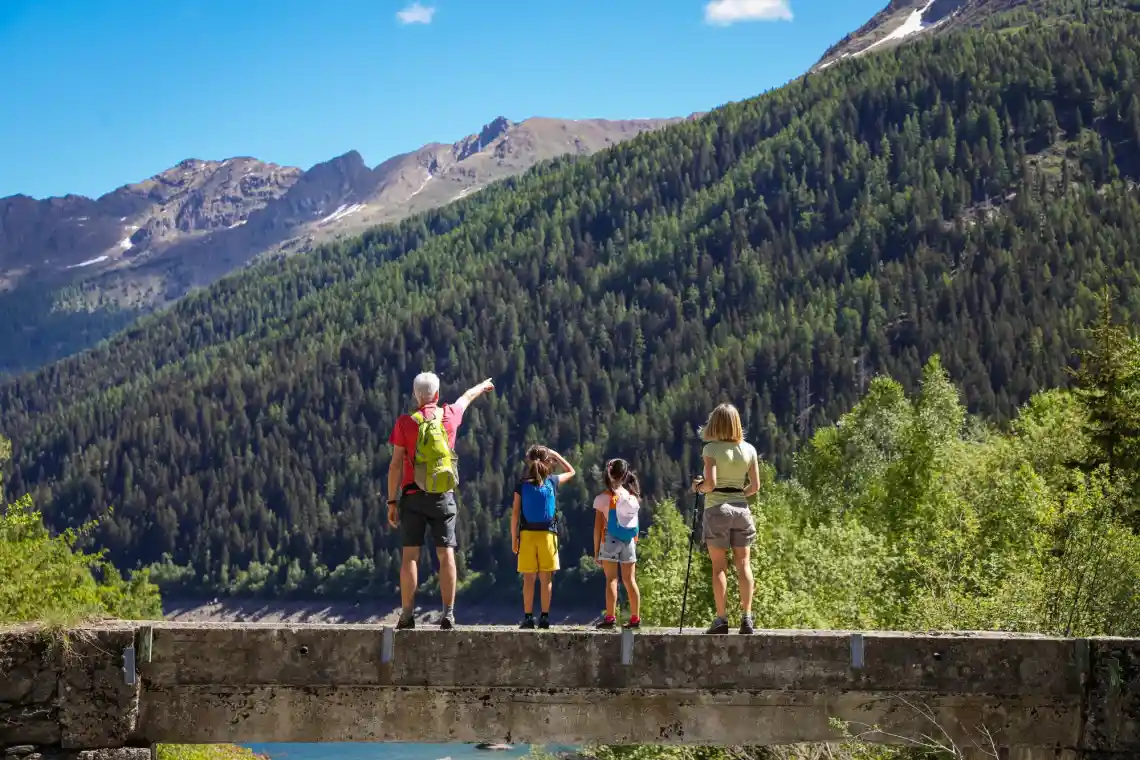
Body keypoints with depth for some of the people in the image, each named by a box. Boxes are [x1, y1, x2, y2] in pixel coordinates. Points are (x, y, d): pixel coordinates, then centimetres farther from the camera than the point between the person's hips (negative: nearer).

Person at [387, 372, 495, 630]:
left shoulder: (405, 422, -4)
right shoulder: (449, 415, 4)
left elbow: (396, 464, -6)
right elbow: (466, 398, 28)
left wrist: (392, 501, -1)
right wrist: (482, 386, 49)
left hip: (413, 495, -1)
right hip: (443, 497, 2)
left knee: (410, 555, -2)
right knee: (446, 554, 1)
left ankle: (407, 615, -6)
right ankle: (448, 614, -4)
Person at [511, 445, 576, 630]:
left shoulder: (522, 485, -1)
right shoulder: (552, 482, 0)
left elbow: (515, 514, -1)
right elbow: (571, 471, 21)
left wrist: (514, 538, 4)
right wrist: (556, 455, 22)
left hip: (527, 534, 0)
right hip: (547, 534, 0)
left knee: (528, 578, 1)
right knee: (546, 578, 3)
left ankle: (528, 617, -2)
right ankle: (545, 617, 2)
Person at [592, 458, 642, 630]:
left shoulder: (603, 498, -6)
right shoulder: (633, 497, 8)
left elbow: (598, 526, -5)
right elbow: (635, 525, 8)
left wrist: (596, 549, 0)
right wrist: (634, 544, 15)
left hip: (610, 540, -4)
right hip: (629, 541, 4)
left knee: (611, 579, -3)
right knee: (629, 580, 8)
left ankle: (610, 617, -9)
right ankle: (635, 618, 8)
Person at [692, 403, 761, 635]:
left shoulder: (712, 449, -9)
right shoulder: (749, 450, 3)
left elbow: (710, 483, -17)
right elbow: (755, 486, 3)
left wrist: (698, 487, 4)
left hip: (717, 509, -3)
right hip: (741, 509, 3)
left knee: (719, 566, 1)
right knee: (743, 564, 4)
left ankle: (721, 618, -2)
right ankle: (746, 617, -4)